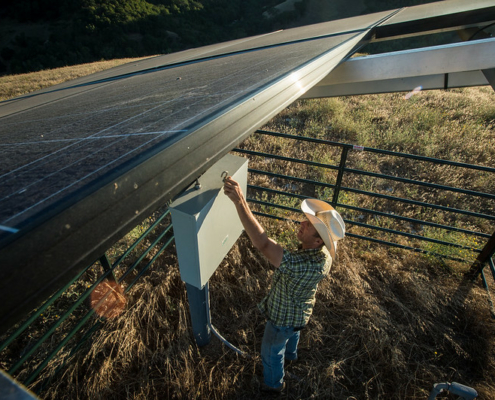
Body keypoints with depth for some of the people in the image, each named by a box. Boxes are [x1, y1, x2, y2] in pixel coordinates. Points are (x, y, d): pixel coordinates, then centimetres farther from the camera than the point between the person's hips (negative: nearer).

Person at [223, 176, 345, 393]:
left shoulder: (304, 265, -49)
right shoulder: (323, 253, -22)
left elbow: (262, 244, -57)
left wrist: (239, 201, -60)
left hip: (283, 315, -7)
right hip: (298, 309, 7)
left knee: (271, 352, 24)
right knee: (292, 332, 38)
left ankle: (273, 384, 55)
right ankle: (290, 354, 71)